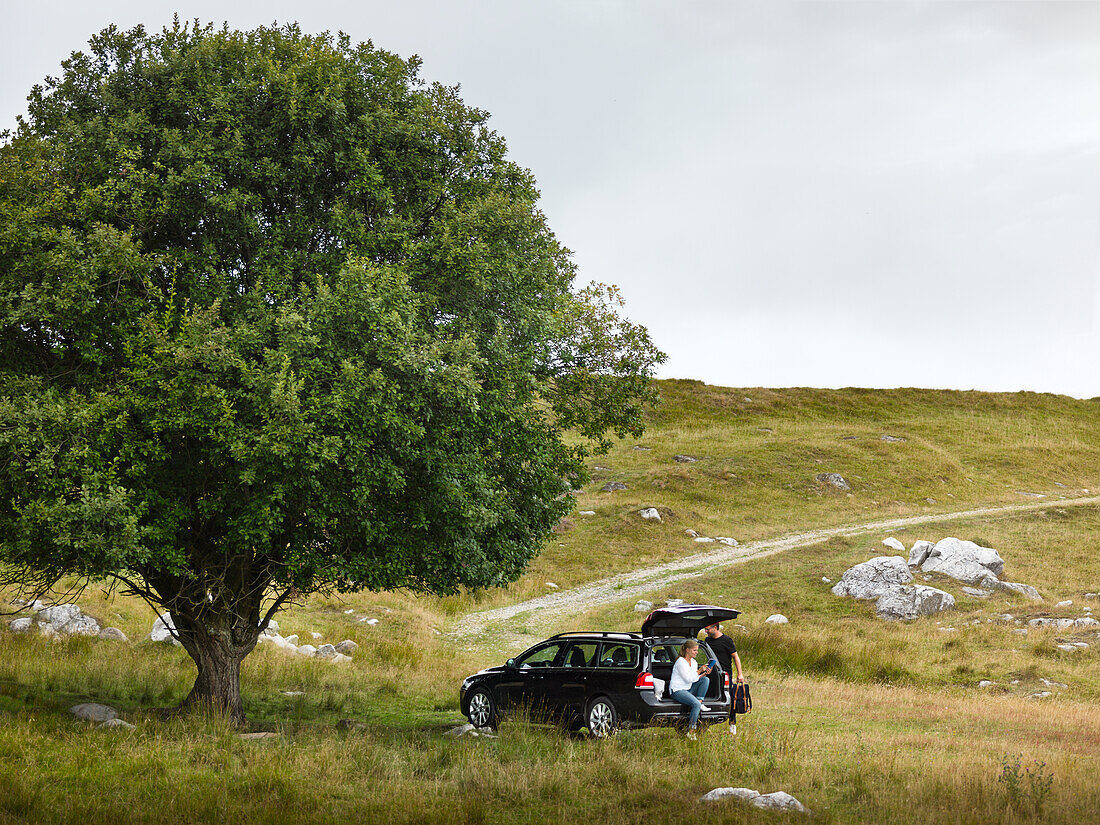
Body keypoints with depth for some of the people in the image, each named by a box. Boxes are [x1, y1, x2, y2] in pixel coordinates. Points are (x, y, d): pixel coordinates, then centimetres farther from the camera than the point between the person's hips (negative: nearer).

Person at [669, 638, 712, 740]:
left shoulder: (693, 662, 14)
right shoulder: (680, 662, -13)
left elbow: (695, 679, 14)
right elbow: (689, 679, -17)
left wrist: (704, 673, -1)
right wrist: (699, 671, -11)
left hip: (688, 689, 9)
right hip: (677, 691, -9)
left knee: (706, 680, -6)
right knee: (696, 704, -30)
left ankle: (700, 702, -12)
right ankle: (691, 731, -24)